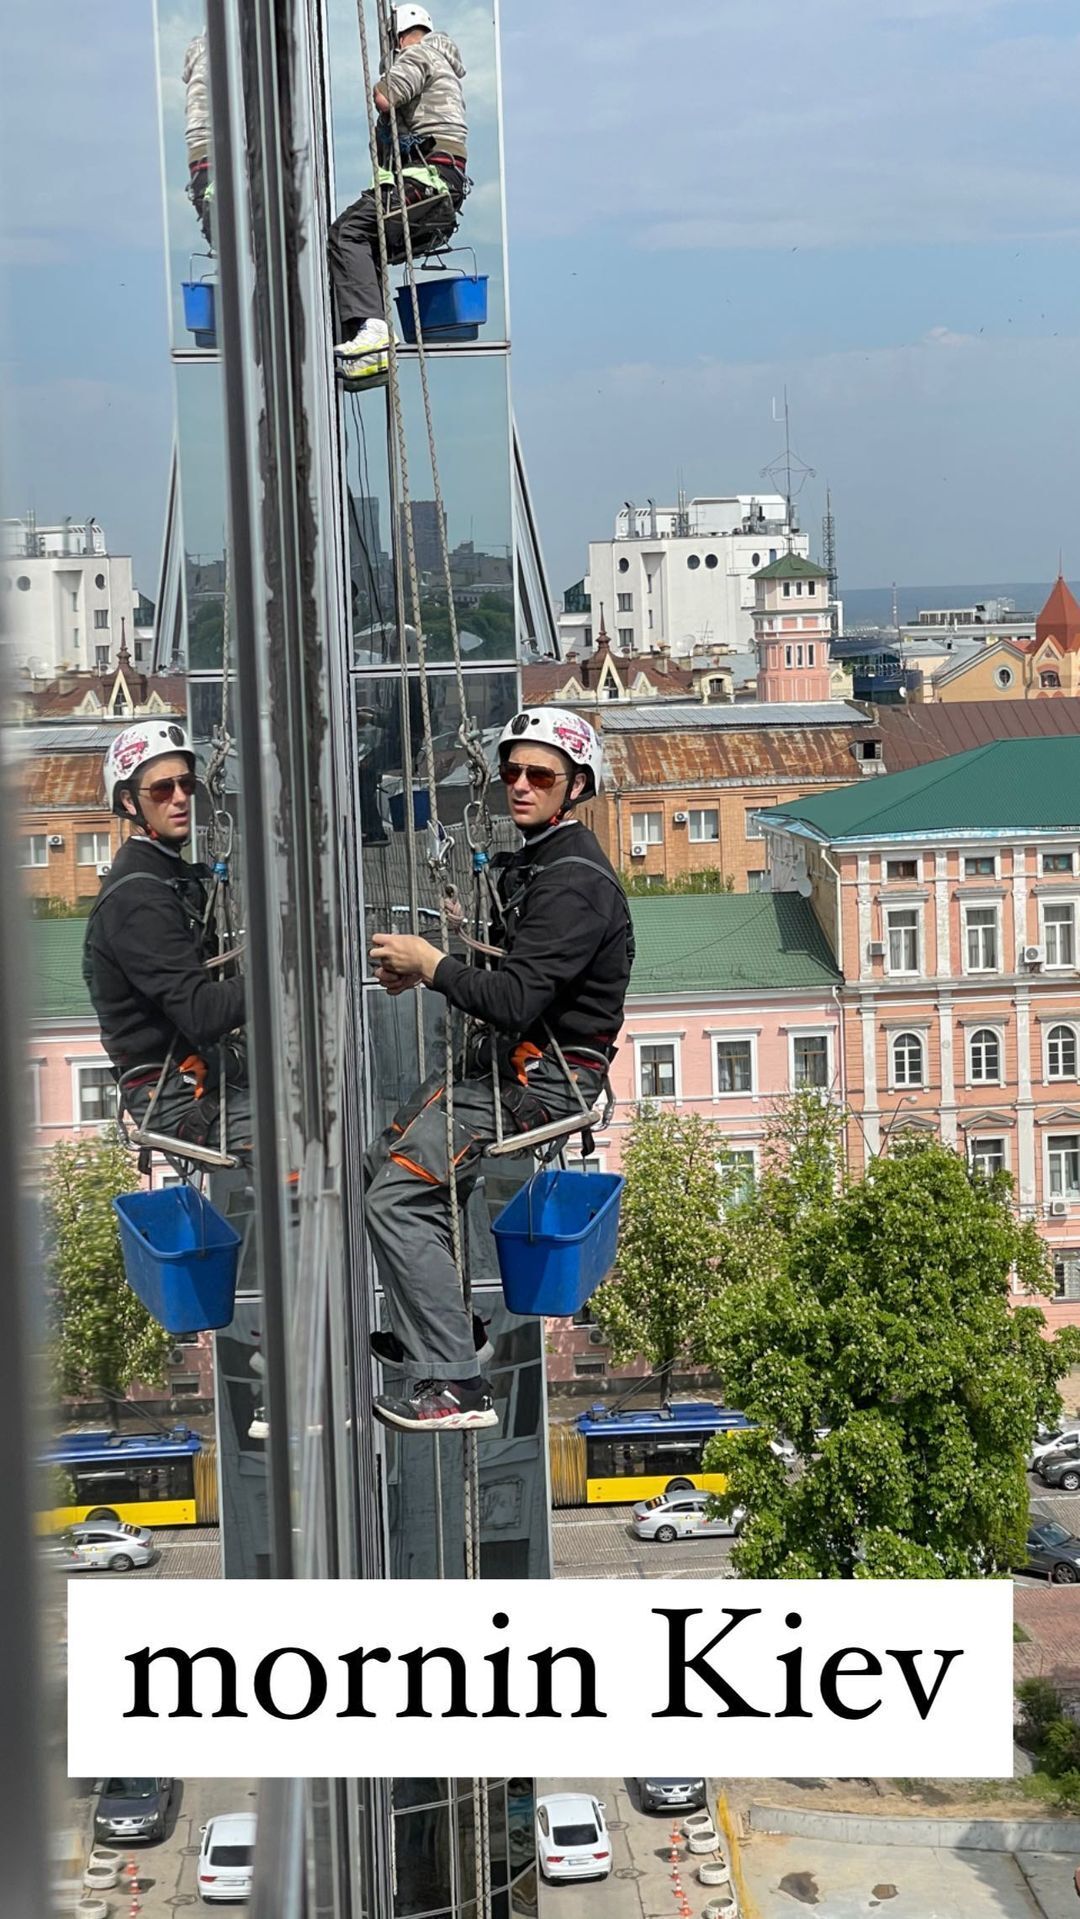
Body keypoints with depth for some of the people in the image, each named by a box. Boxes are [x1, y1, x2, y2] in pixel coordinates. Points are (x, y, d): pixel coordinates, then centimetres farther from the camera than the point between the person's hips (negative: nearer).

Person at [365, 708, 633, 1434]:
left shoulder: (576, 882, -19)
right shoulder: (531, 860, 13)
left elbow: (515, 1000, -27)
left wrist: (431, 963, -14)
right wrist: (422, 968, 4)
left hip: (545, 1078, -10)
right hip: (508, 1060, 10)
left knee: (399, 1196, -18)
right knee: (380, 1163, 17)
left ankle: (456, 1385, -16)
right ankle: (445, 1325, 29)